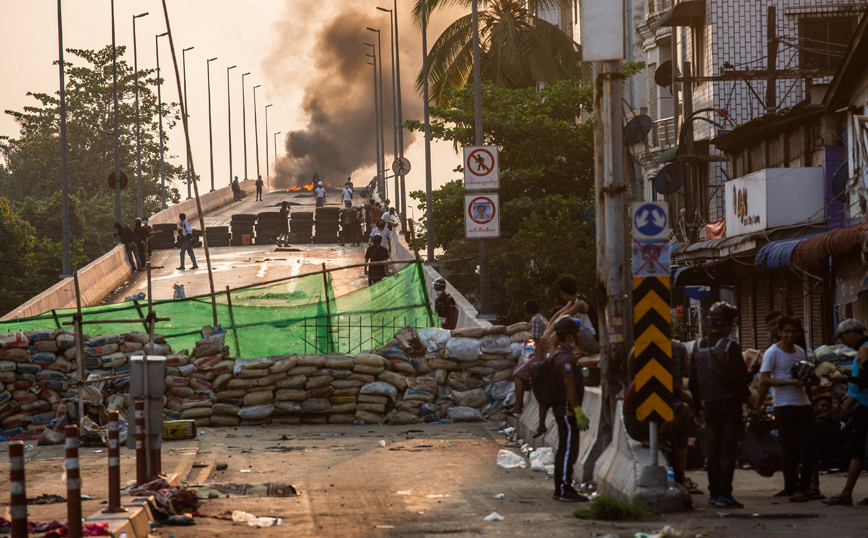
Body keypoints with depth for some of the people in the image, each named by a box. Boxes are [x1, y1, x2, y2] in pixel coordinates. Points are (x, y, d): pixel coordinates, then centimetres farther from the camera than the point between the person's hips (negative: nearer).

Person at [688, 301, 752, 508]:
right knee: (728, 449, -5)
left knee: (713, 449, 14)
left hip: (709, 405, 5)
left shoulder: (697, 347, 6)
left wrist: (698, 407, 17)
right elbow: (742, 377, -13)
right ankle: (724, 494, -10)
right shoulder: (730, 346, -13)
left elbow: (693, 382, 10)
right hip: (730, 403, -5)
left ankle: (713, 492, 17)